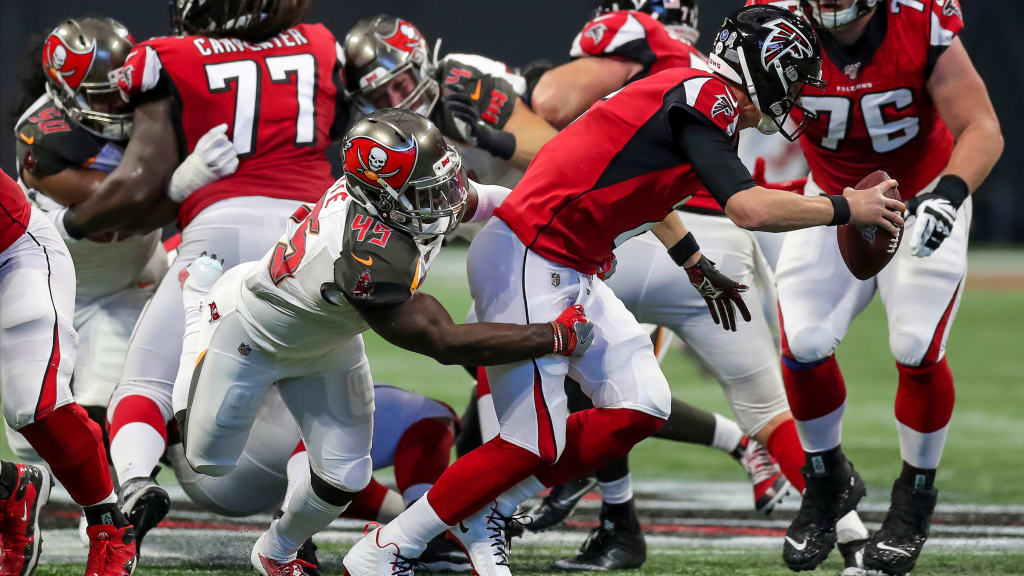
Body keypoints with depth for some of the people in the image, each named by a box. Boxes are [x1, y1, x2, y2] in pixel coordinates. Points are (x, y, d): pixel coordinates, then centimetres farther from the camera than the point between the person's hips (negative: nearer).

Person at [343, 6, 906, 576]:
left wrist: (699, 269, 45)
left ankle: (485, 515, 15)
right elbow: (750, 208, -25)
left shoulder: (688, 92, 14)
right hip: (529, 264, -10)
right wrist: (845, 208, -12)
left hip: (570, 272, 10)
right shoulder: (707, 98, -15)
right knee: (535, 444, -8)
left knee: (641, 409, 8)